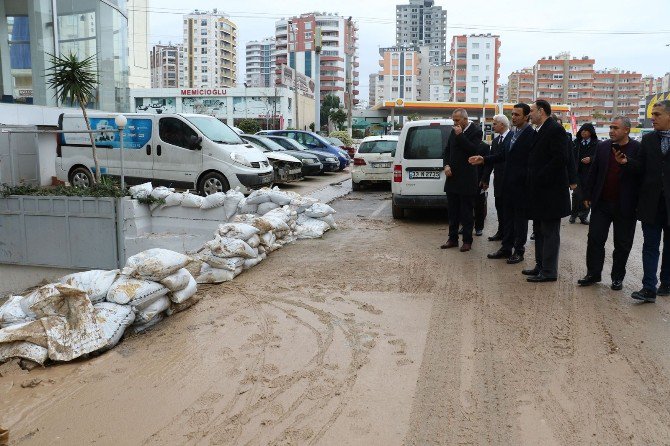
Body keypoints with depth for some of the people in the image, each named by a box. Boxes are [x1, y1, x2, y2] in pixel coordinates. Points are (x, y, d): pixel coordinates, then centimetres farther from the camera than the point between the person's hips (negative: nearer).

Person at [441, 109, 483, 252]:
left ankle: (467, 241, 9)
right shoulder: (454, 131, 11)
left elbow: (473, 150, -21)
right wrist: (446, 165, 0)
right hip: (452, 177, 7)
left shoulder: (475, 131, -8)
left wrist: (460, 135, -19)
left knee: (466, 212, 1)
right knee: (452, 211, 11)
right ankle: (453, 239, 20)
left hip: (466, 180, -6)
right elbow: (447, 150, 16)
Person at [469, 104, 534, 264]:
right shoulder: (511, 134, 13)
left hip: (521, 185, -8)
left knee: (520, 218, 3)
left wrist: (527, 181, -20)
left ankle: (519, 251, 13)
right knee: (508, 217, 14)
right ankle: (506, 248, 24)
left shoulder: (531, 135, -13)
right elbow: (502, 155, 15)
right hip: (508, 184, 8)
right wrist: (484, 160, 5)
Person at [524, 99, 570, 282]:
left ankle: (549, 271, 4)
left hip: (551, 191, -10)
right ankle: (541, 265, 27)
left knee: (549, 232, -3)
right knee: (540, 231, 16)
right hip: (539, 191, 10)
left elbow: (560, 159, -21)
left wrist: (540, 178, -19)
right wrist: (532, 181, 9)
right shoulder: (539, 131, 15)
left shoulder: (555, 130, -13)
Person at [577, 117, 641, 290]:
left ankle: (617, 277, 21)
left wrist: (626, 163, -26)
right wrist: (587, 195, 7)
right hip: (601, 203, 3)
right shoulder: (602, 147, 5)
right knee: (595, 239, 4)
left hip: (625, 206, -3)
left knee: (622, 244, 8)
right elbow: (593, 172, 8)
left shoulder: (637, 149, -6)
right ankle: (593, 274, 16)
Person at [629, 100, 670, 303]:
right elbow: (642, 168, 4)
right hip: (651, 202, 2)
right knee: (650, 246, 2)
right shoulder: (648, 139, 6)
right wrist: (627, 162, -13)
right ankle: (649, 288, 3)